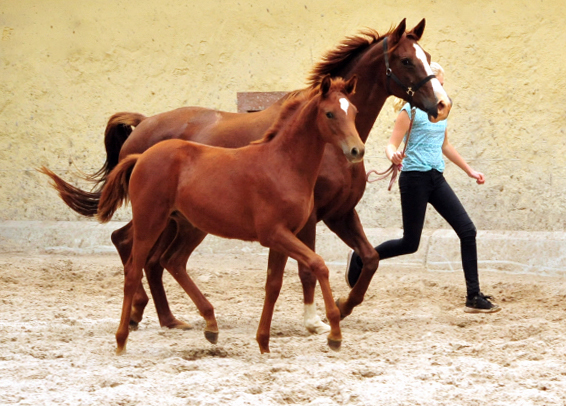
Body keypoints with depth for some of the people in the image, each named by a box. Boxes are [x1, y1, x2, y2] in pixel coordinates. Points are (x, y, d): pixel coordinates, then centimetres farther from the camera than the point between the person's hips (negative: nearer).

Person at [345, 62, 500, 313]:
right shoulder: (411, 111, -8)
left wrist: (469, 170, 29)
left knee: (467, 231, -3)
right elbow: (391, 145, -12)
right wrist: (393, 156, -36)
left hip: (436, 179, 7)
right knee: (410, 243, -3)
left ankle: (474, 298, -1)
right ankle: (361, 259, 21)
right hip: (415, 179, -7)